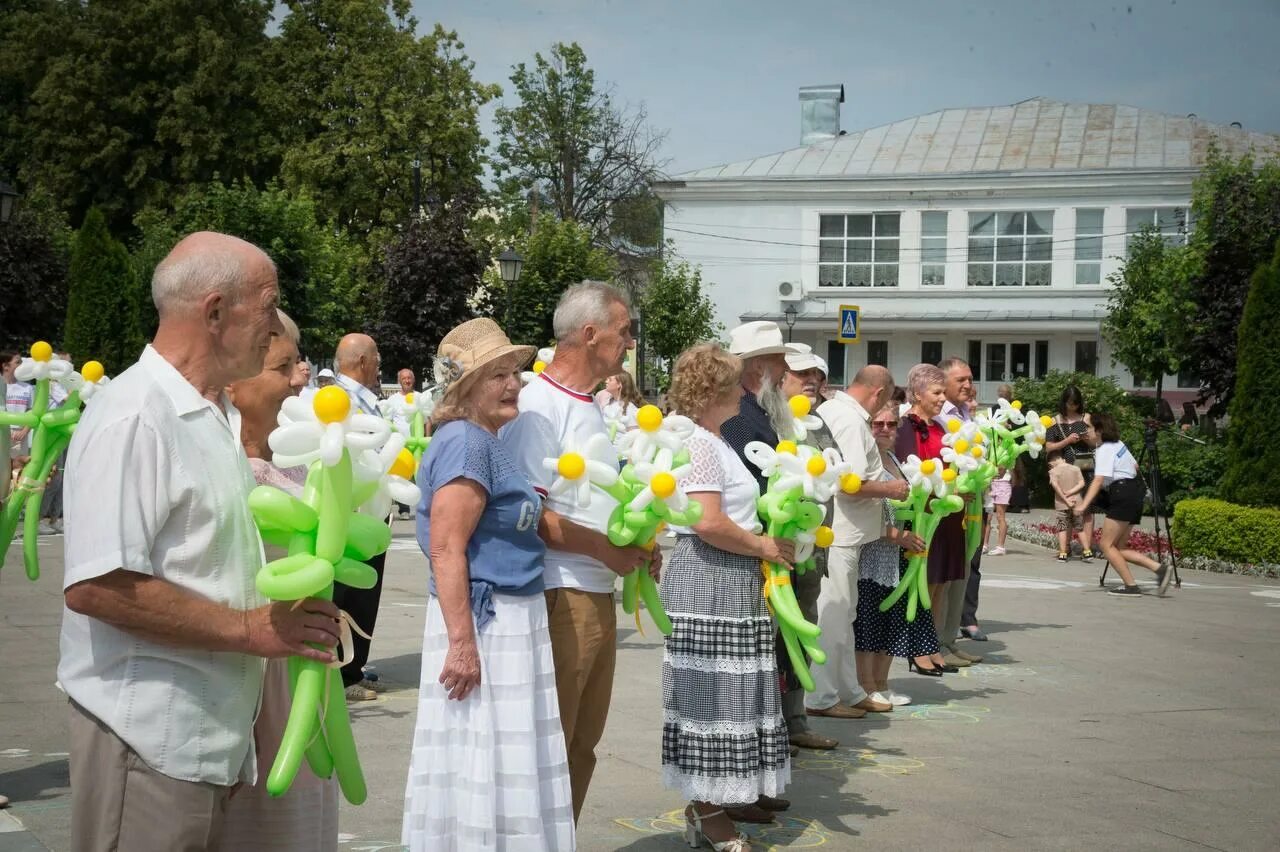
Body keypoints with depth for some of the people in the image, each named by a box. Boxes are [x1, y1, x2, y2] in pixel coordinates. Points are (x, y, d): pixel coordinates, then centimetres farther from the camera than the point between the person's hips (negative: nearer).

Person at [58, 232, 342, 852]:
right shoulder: (134, 417, -16)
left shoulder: (218, 415, 14)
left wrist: (294, 604, 10)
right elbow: (94, 586, -24)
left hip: (216, 735, 9)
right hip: (150, 740, -9)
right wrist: (250, 630, -19)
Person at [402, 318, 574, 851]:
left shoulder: (487, 441, 14)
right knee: (484, 763, -3)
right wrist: (462, 643, -26)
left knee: (505, 763, 14)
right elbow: (446, 551, -22)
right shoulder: (465, 442, -16)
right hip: (483, 621, -10)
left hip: (511, 619, 10)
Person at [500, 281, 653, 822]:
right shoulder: (539, 406, -14)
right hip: (559, 597, -9)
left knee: (582, 743, 16)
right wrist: (607, 549, -15)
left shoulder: (590, 406, 14)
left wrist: (636, 544, 7)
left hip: (599, 596, 9)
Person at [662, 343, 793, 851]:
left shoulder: (713, 441, 17)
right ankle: (706, 809, 3)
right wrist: (763, 547, -14)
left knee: (727, 694, 15)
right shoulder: (698, 443, -16)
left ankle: (728, 792, 24)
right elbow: (708, 523, -25)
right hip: (709, 582, -10)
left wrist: (762, 543, 10)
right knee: (711, 694, -4)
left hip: (730, 581, 10)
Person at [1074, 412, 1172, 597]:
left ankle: (1131, 586, -7)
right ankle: (1159, 569, -1)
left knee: (1107, 545, -5)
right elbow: (1134, 465, 25)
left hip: (1123, 496, -10)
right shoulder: (1117, 443, 16)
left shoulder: (1104, 450, -12)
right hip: (1135, 493, 10)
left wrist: (1084, 505, -33)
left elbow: (1098, 480, -25)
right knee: (1119, 547, 9)